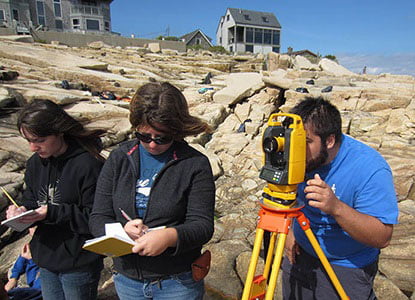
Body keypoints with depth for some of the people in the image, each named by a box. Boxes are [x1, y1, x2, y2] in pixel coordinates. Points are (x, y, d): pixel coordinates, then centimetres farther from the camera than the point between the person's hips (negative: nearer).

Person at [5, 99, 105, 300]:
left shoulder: (88, 164, -23)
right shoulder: (35, 164, 1)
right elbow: (31, 201, 13)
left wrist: (51, 213, -25)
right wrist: (23, 210, -9)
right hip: (46, 260, 7)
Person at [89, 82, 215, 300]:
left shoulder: (195, 164, -12)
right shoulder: (119, 159, -2)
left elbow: (202, 226, -15)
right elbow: (98, 218, -2)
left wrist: (169, 236, -35)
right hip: (127, 280, 4)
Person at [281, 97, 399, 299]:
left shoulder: (371, 169, -29)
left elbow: (383, 238, -31)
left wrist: (336, 207, -45)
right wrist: (290, 229, -4)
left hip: (346, 269, -5)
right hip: (299, 255, 5)